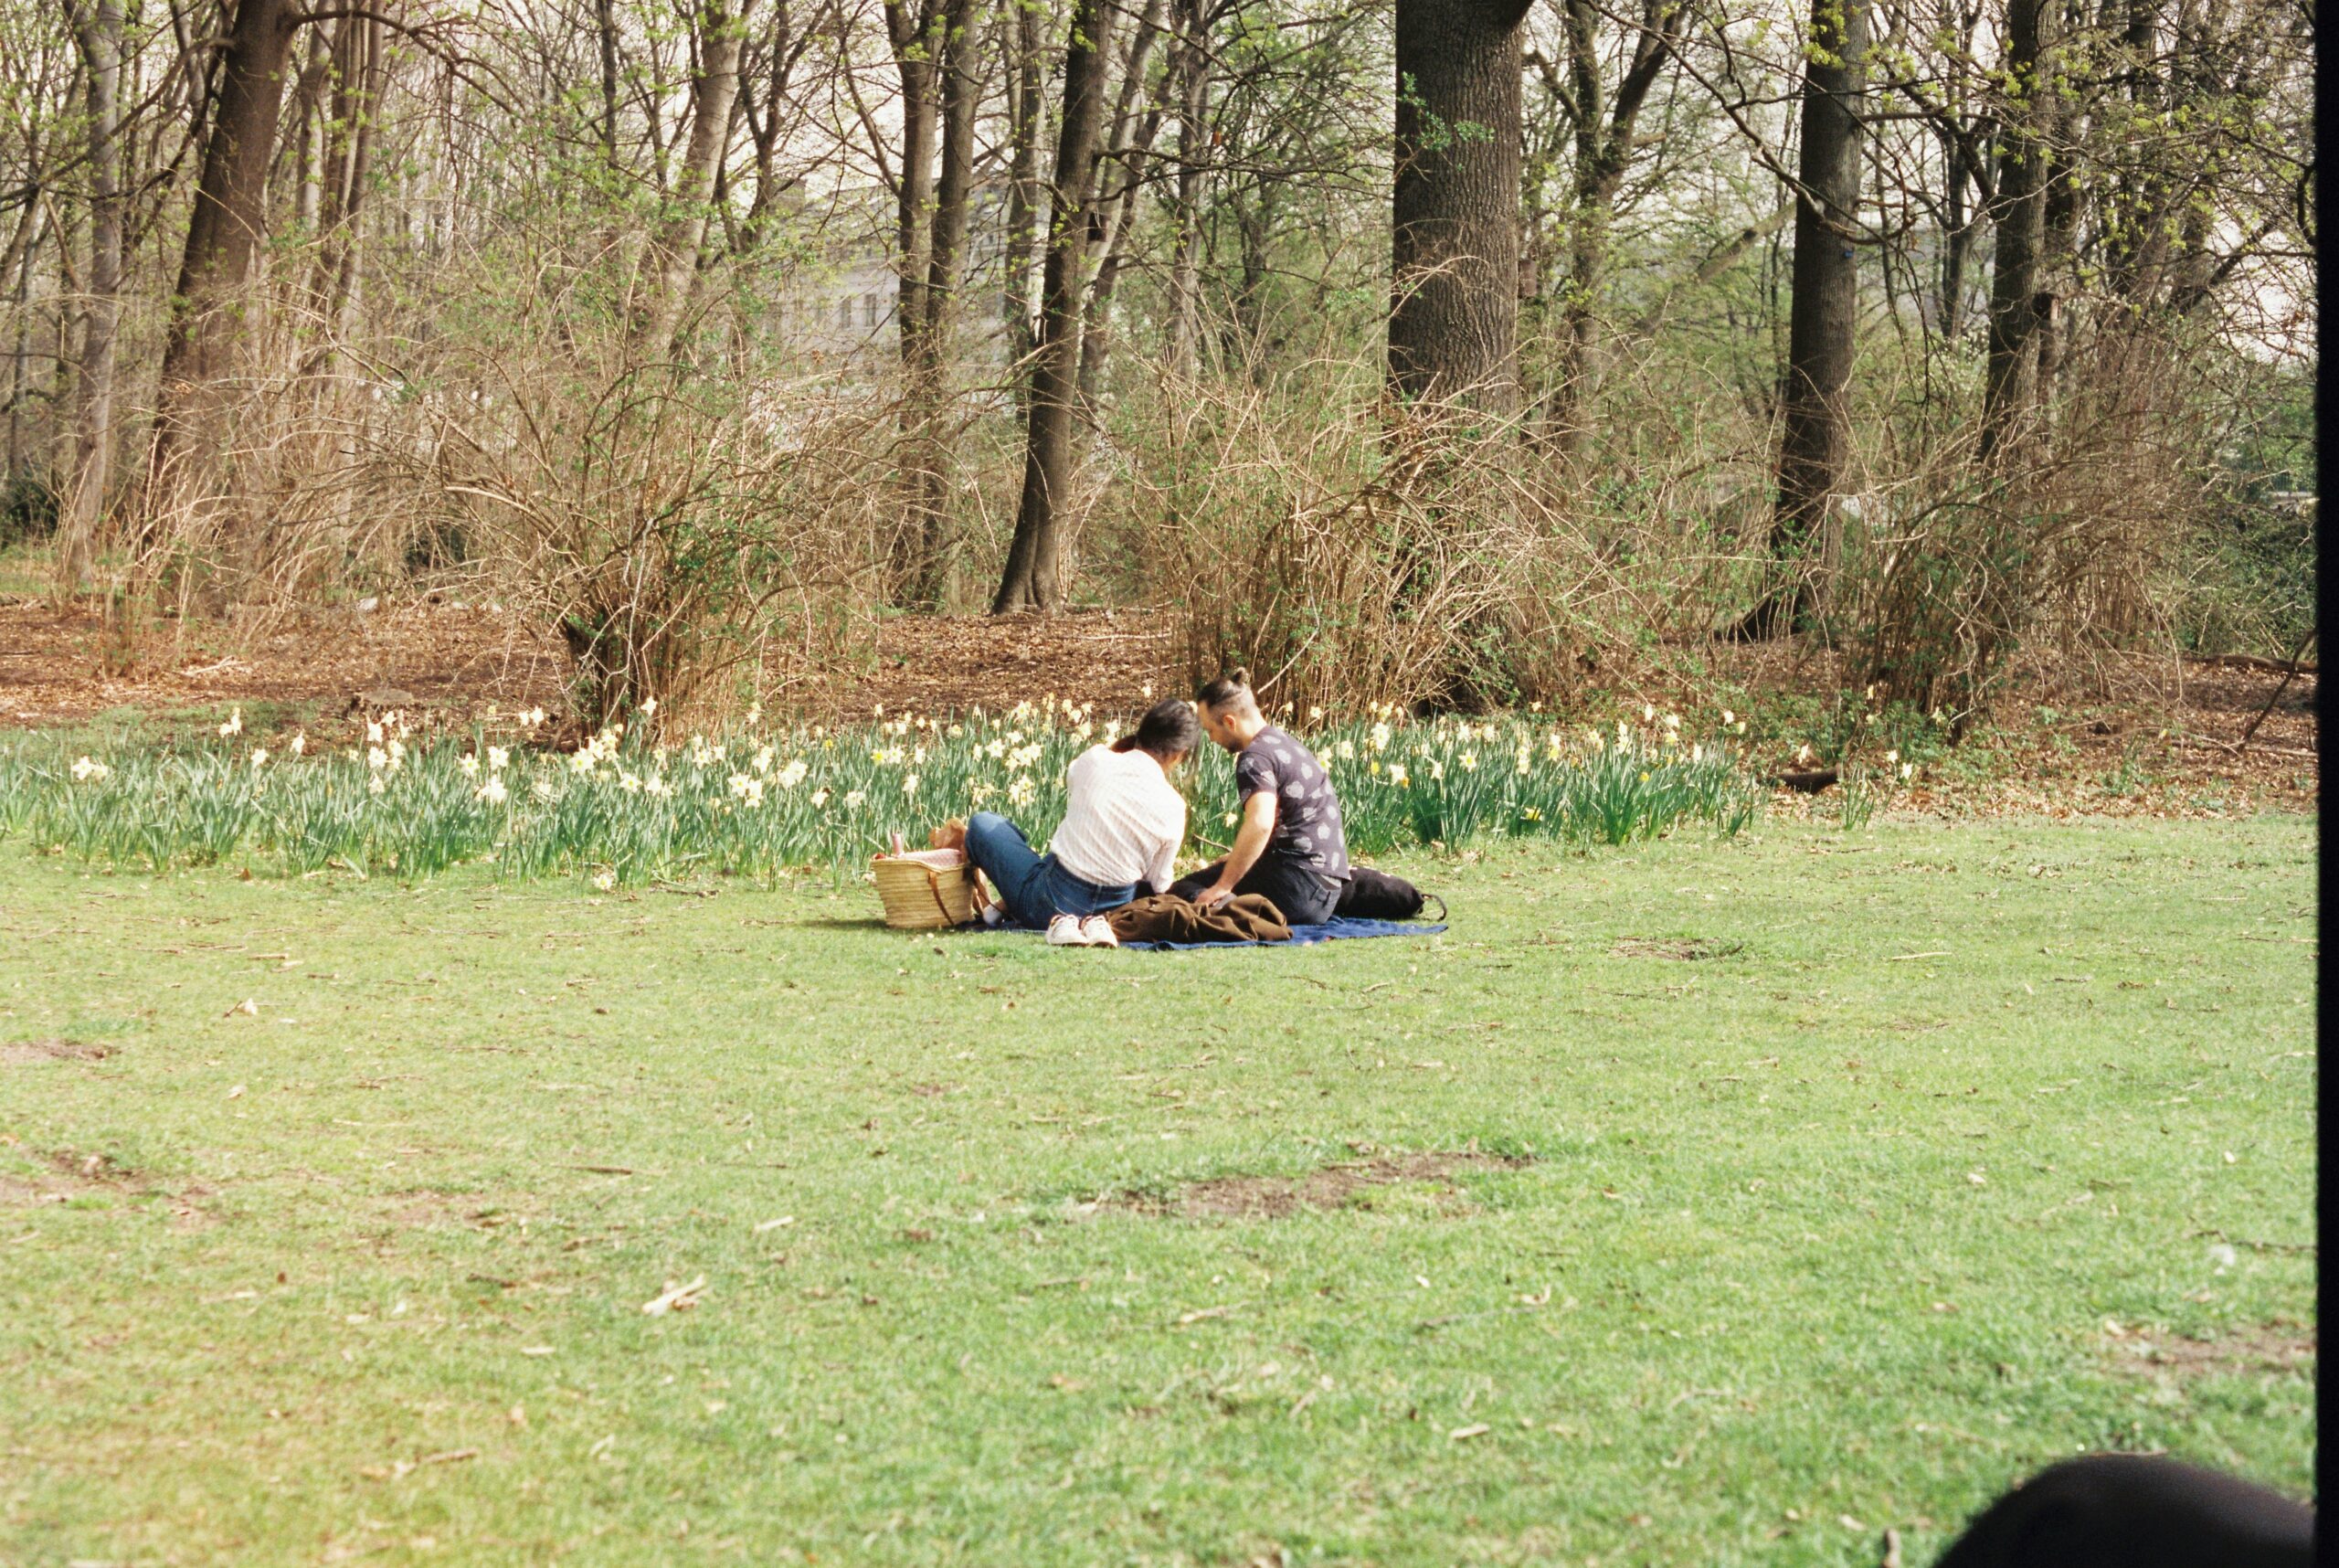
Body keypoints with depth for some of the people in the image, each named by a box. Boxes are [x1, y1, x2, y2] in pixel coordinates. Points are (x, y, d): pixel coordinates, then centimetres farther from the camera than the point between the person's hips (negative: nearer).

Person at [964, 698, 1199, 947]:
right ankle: (1094, 922, 6)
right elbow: (1158, 884, -1)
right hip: (1114, 906, 3)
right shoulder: (1173, 807, -11)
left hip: (1052, 899, -2)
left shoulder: (1093, 760, -12)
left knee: (982, 823, 22)